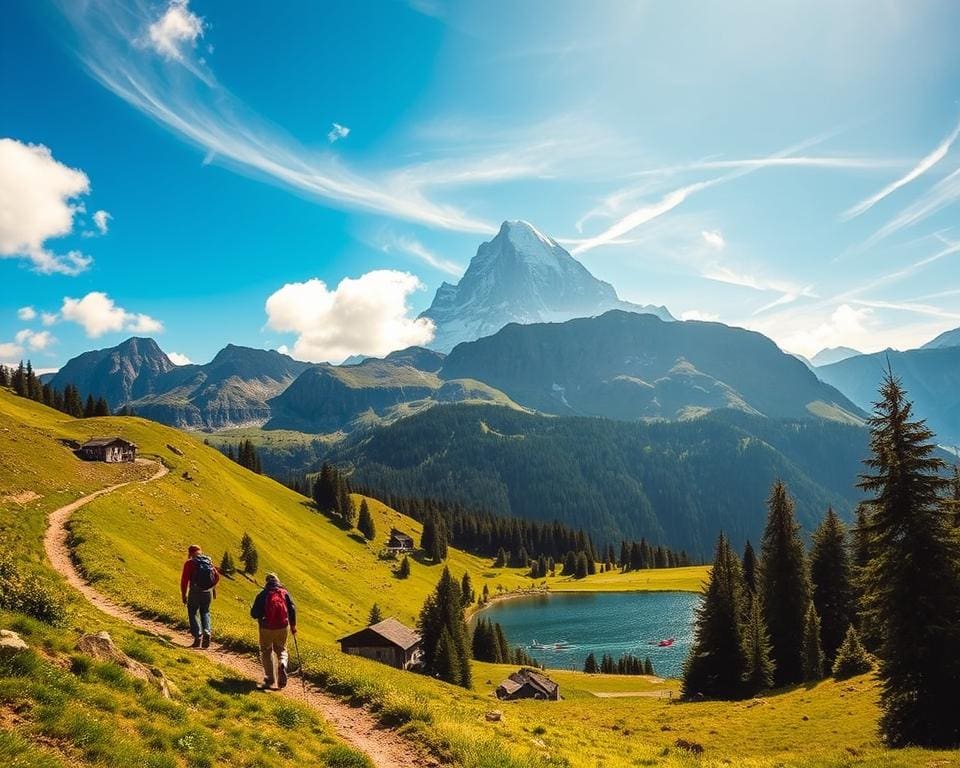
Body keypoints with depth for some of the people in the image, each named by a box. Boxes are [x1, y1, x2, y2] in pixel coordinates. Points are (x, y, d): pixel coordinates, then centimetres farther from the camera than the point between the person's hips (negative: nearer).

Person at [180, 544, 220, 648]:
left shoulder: (190, 563, -5)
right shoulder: (209, 561, 8)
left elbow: (184, 580, -9)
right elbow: (217, 576, 10)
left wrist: (183, 594, 0)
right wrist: (213, 587, 26)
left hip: (195, 592, -4)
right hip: (208, 592, 4)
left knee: (193, 613, 10)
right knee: (205, 612, 19)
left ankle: (198, 637, -1)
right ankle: (207, 633, 1)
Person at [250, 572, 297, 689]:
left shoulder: (262, 594, -4)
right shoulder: (284, 593, 1)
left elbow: (254, 614, -4)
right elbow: (292, 609, -2)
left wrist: (261, 616, 20)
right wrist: (293, 625, 9)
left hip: (266, 628, -2)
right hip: (282, 627, 2)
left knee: (266, 652, 14)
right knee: (281, 650, 20)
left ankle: (269, 680, 7)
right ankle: (282, 664, -12)